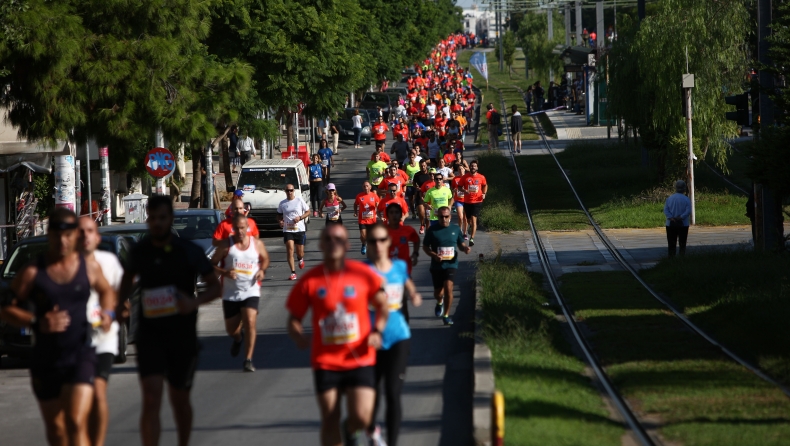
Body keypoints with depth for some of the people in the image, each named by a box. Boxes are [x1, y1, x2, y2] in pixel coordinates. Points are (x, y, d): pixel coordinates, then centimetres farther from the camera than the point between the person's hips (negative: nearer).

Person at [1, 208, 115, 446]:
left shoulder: (90, 267, 3)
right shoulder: (32, 272, -4)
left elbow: (106, 291, 23)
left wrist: (108, 313, 3)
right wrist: (37, 323, -19)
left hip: (81, 357, -1)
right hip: (45, 361, 1)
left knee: (77, 422, -17)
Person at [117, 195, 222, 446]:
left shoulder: (189, 252, -4)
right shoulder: (140, 251, 2)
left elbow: (215, 287, 1)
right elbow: (128, 276, 23)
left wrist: (194, 302, -18)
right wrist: (120, 305, 5)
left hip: (182, 334, 0)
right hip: (150, 334, 0)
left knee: (179, 398, 13)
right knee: (151, 399, -14)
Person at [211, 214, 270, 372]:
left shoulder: (257, 244, 0)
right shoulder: (226, 246, -6)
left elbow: (265, 259, 18)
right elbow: (212, 264, -2)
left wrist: (262, 270, -3)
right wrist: (224, 272, -20)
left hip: (251, 292, -1)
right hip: (230, 293, 1)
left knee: (250, 323, -20)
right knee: (231, 330, 10)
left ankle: (248, 359, -10)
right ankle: (238, 338, 49)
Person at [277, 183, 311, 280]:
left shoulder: (299, 201, -1)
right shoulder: (282, 203, 5)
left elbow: (308, 212, 4)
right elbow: (279, 215, 18)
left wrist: (300, 217, -13)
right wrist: (280, 221, -5)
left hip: (299, 229, -1)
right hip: (287, 230, 1)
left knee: (300, 252, 7)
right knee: (289, 250, -15)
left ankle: (300, 259, 46)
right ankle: (293, 273, -12)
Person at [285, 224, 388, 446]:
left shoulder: (363, 274, -2)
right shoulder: (310, 281, -2)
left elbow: (382, 306, 10)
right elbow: (294, 318, 2)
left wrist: (377, 331, -7)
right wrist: (298, 336, -19)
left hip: (360, 360, -1)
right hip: (325, 363, 1)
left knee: (361, 418, -10)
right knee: (330, 420, 2)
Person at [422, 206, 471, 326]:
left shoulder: (455, 229, 3)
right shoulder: (432, 229, -3)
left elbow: (460, 244, 16)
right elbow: (425, 246, 1)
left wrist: (465, 248, -8)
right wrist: (434, 255, -17)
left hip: (451, 264, 0)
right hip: (437, 265, 0)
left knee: (448, 288, -19)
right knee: (438, 292, 11)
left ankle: (446, 315, -4)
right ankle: (440, 302, 50)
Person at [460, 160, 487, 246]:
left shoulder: (481, 177, 1)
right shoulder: (465, 177, -1)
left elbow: (485, 185, 18)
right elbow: (459, 186, 6)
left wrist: (484, 193, 1)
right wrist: (464, 190, -15)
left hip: (477, 201, -2)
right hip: (467, 201, 2)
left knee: (473, 219, -14)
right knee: (468, 219, 17)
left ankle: (472, 238, -18)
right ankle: (471, 226, 53)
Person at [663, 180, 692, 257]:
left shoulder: (670, 198, 2)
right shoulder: (686, 199, -5)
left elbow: (665, 210, -6)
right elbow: (688, 211, -15)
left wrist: (671, 218, -14)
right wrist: (680, 217, -15)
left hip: (671, 225, 2)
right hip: (683, 225, -2)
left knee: (671, 244, 6)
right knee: (682, 243, 5)